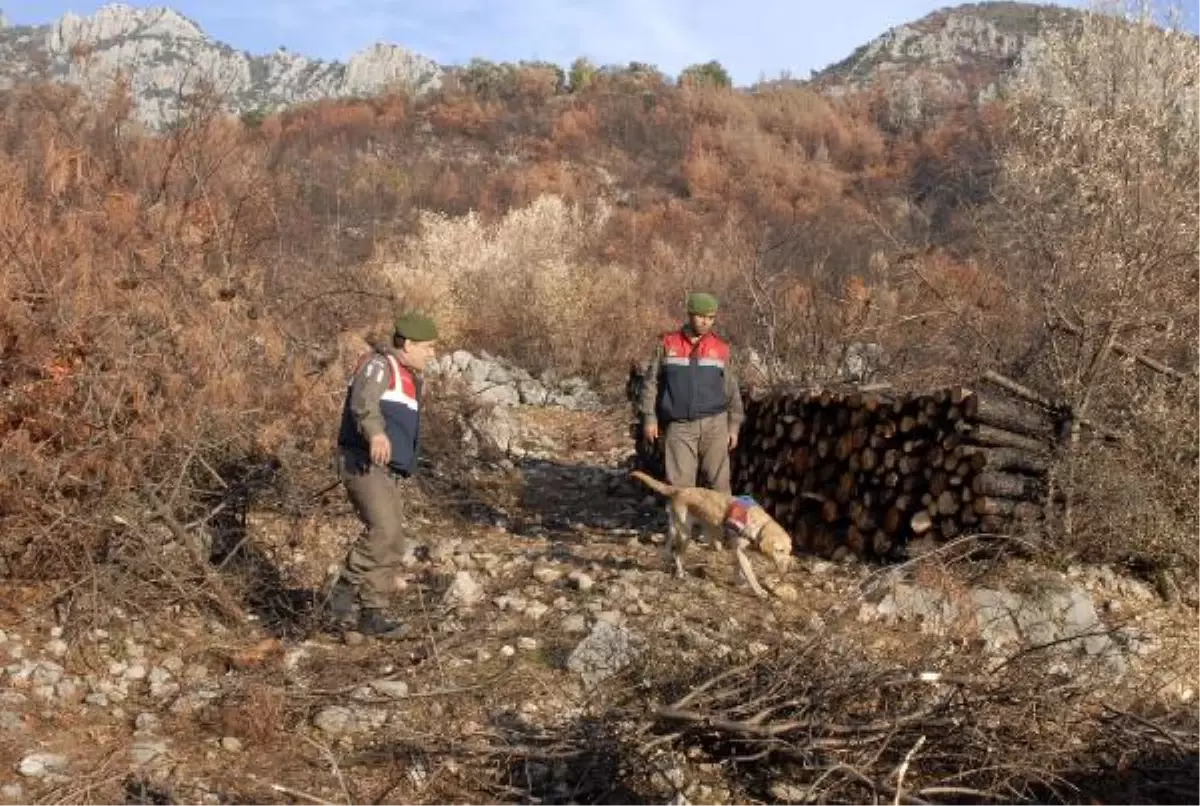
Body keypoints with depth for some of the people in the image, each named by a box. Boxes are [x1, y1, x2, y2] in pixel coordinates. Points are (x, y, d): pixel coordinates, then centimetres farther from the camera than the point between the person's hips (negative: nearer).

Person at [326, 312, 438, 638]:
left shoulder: (411, 379, 22)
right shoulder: (378, 365, -7)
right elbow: (363, 402, -28)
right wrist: (376, 433, -47)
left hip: (392, 472, 9)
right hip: (365, 463, -9)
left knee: (391, 545, 5)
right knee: (385, 533, -24)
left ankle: (372, 614, 10)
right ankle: (345, 590, -10)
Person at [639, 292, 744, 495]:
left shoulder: (721, 348, 6)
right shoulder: (667, 343, 3)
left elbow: (731, 389, 9)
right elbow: (652, 382, 5)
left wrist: (734, 425, 5)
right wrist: (649, 418, -1)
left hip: (714, 424, 1)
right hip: (679, 426, 0)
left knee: (717, 481, -1)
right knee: (680, 483, -1)